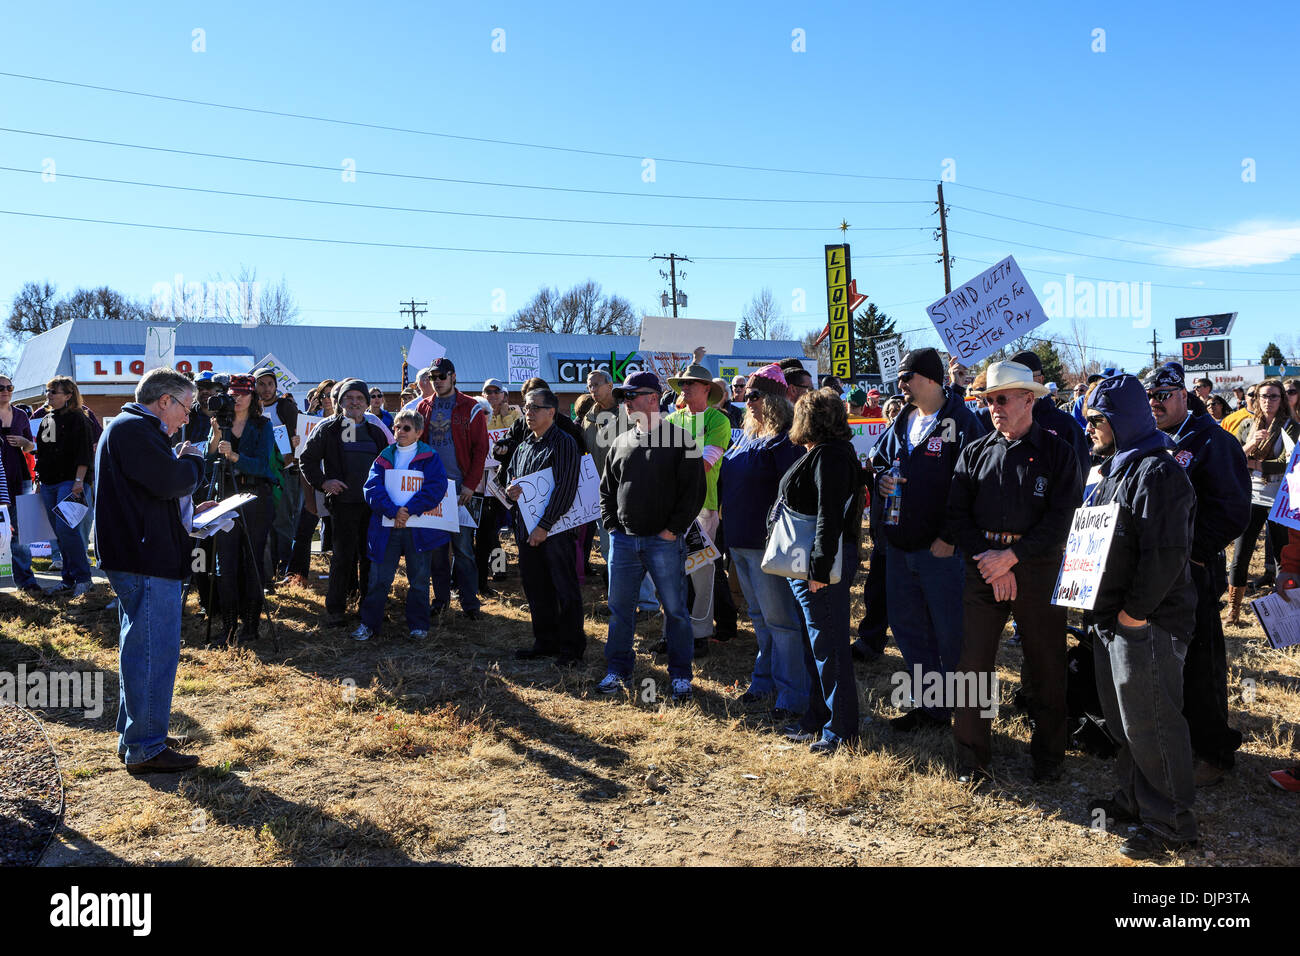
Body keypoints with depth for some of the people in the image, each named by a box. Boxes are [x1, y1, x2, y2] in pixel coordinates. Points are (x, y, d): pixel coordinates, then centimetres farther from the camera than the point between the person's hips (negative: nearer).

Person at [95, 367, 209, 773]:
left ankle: (132, 733, 32)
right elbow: (170, 481, -24)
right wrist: (192, 460, -5)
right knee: (154, 651, -6)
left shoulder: (134, 428, 20)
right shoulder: (134, 428, -15)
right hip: (146, 561, -12)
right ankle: (145, 749, 2)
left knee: (139, 648, 20)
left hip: (137, 557, 12)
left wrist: (188, 513, 15)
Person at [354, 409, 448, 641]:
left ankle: (418, 625, 17)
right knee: (379, 578, 4)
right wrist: (393, 511, -17)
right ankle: (369, 624, 14)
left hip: (418, 528, -2)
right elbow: (371, 487, -2)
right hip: (386, 528, 2)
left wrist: (409, 510, -19)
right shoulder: (384, 458, 11)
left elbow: (436, 487, -11)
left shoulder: (429, 458, 3)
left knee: (419, 579, 6)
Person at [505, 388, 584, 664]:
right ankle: (545, 643, 26)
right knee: (536, 589, 14)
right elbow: (511, 476, 24)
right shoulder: (523, 447, 15)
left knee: (565, 590, 0)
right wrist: (509, 491, -2)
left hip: (556, 529, -8)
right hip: (527, 529, 8)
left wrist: (544, 525, -20)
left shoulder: (564, 444, -9)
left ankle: (571, 648, 9)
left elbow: (565, 489, -17)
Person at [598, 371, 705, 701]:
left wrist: (674, 528, -11)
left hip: (665, 541, -4)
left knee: (675, 609, 3)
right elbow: (607, 488, 18)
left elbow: (694, 490, -7)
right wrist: (612, 524, 7)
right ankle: (618, 670, 23)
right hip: (623, 540, 5)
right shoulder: (621, 443, 11)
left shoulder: (681, 439, -4)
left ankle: (680, 675, 16)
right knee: (619, 608, 10)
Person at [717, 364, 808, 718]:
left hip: (767, 543, -9)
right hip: (739, 541, 9)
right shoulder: (747, 436, 15)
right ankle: (765, 680, 32)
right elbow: (725, 481, 23)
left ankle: (792, 695, 6)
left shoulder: (784, 439, -14)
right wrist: (726, 518, 17)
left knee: (780, 619, -2)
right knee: (759, 616, 19)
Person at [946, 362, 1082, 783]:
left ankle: (1047, 755, 25)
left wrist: (1011, 557, -15)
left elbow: (1061, 519, -8)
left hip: (1038, 569, -2)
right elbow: (957, 514, 4)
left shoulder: (1057, 452, 0)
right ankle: (972, 758, 14)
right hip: (984, 567, 2)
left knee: (1046, 665, 8)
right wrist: (988, 562, -8)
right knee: (973, 664, 1)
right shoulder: (975, 452, 8)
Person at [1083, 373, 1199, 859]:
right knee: (1122, 718, 19)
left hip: (1147, 624, -10)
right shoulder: (1115, 469, 15)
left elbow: (1166, 554, -24)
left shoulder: (1158, 472, -17)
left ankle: (1172, 823, 13)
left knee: (1150, 724, 0)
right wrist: (1103, 609, 11)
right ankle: (1135, 798, 34)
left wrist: (1134, 613, -20)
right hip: (1111, 619, 10)